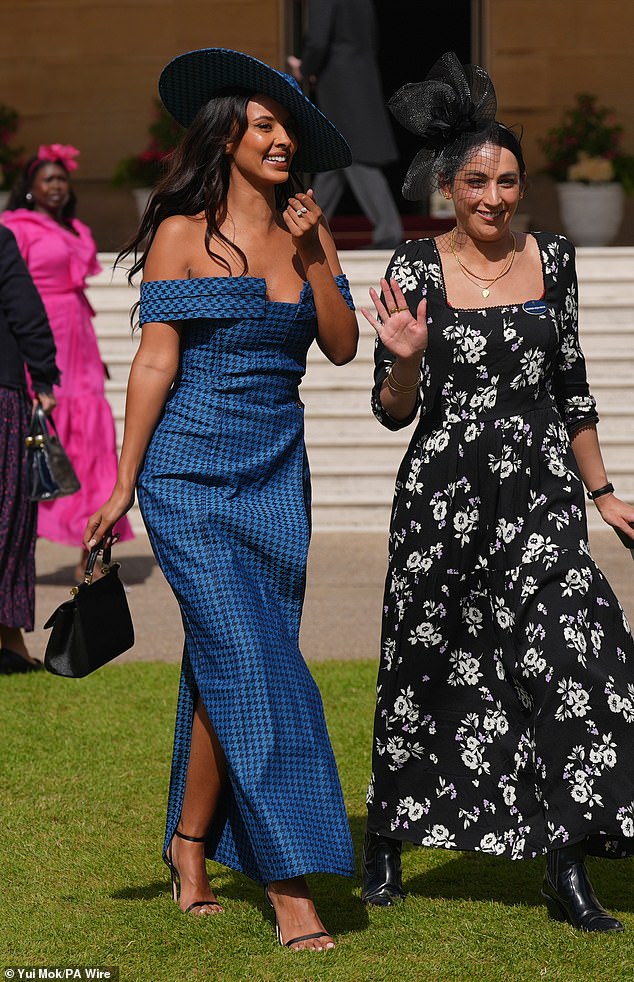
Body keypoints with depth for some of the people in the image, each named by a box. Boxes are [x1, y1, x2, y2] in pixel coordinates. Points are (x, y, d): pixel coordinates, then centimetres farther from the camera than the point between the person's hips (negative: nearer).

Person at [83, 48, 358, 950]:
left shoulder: (309, 233, 10)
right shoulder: (183, 233, -4)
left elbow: (343, 346, 5)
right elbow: (156, 361, -6)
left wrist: (313, 261, -8)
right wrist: (123, 485, -7)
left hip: (277, 475, 5)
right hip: (191, 474, -5)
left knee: (227, 672, 6)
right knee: (250, 665, -10)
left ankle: (191, 849, 21)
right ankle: (290, 889, -9)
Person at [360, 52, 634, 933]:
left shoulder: (551, 259, 6)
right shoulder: (416, 269, -3)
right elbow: (394, 411, 0)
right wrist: (407, 359, -20)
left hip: (541, 496, 2)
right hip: (445, 496, -2)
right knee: (428, 668, 7)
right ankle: (387, 843, 27)